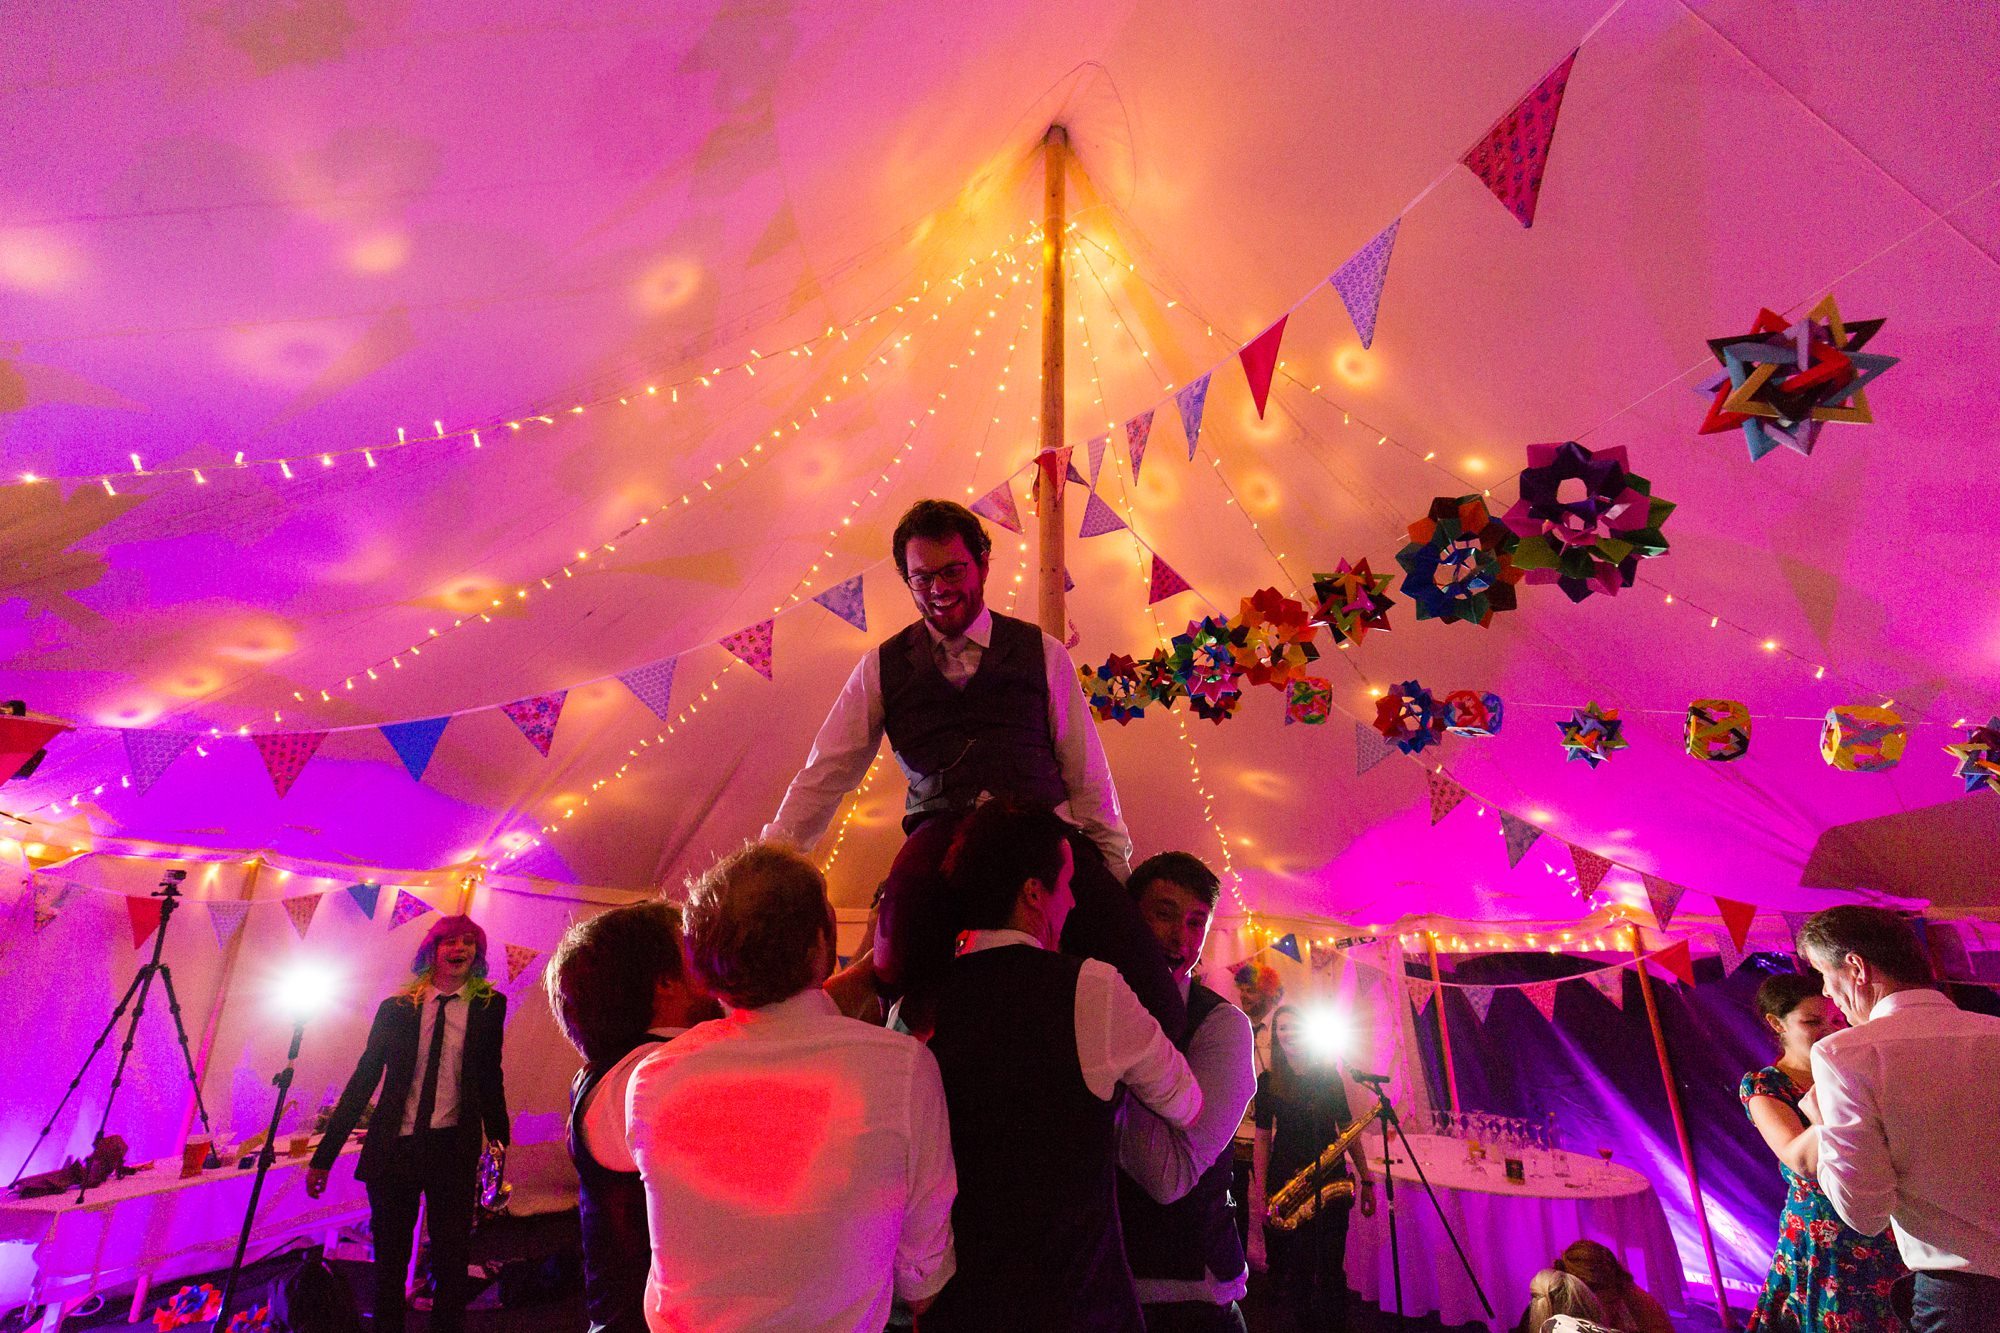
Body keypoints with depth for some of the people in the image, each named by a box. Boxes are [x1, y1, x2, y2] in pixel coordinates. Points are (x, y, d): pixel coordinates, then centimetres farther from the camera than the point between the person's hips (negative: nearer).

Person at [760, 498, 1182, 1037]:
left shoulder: (1043, 653, 13)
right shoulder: (882, 668, 14)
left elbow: (1087, 772, 13)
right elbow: (823, 776, 14)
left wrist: (1114, 870, 8)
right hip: (942, 837, 0)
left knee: (1157, 1006, -22)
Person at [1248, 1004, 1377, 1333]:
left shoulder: (1329, 1075, 2)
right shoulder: (1268, 1081, -2)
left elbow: (1347, 1129, 7)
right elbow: (1262, 1137, -2)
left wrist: (1366, 1179, 2)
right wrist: (1260, 1194, -7)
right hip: (1285, 1180, -1)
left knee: (1331, 1266, 5)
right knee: (1295, 1267, 7)